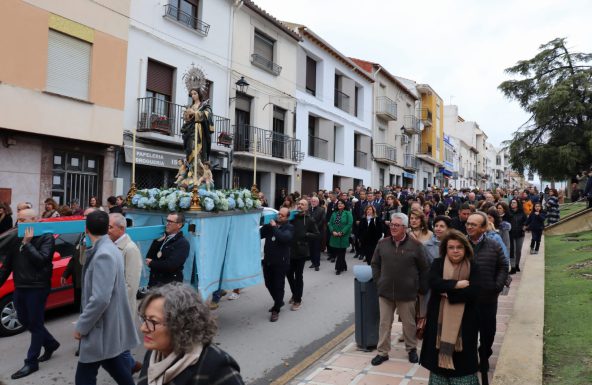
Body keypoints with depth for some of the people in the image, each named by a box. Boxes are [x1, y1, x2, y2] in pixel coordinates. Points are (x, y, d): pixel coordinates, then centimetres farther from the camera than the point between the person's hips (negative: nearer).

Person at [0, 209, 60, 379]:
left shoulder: (46, 237, -9)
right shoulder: (16, 239, 11)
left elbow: (41, 260, -20)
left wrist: (27, 243, -19)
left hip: (37, 287, -7)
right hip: (20, 287, 7)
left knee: (35, 324, 2)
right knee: (24, 321, 16)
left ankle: (31, 362, 12)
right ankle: (50, 344, 35)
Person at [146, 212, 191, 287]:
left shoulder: (183, 243, -10)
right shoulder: (161, 239, 13)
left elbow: (171, 265, -20)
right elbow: (148, 257, 8)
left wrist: (152, 264, -6)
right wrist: (157, 241, -6)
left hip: (170, 284, -6)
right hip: (154, 282, 6)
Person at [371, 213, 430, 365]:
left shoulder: (415, 245, -8)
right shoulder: (382, 243, 1)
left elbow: (424, 269, 0)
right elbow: (375, 264, 12)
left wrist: (421, 288, 1)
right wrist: (378, 281, 5)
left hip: (407, 293, -2)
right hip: (385, 291, 2)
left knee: (409, 323, 13)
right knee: (384, 323, 9)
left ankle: (411, 349, 34)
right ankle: (382, 352, 22)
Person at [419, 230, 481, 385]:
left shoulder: (473, 268, 0)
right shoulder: (438, 264, 1)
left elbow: (473, 291, -14)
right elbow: (433, 283, -17)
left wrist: (448, 292, -15)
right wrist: (457, 284, -18)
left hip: (463, 321, 0)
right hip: (440, 319, 1)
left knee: (462, 359, 4)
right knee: (440, 355, 7)